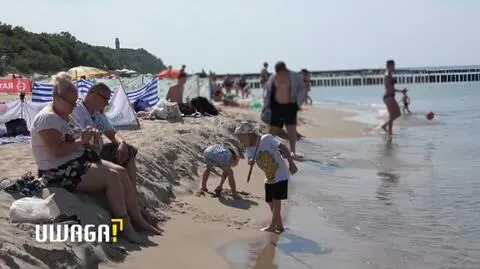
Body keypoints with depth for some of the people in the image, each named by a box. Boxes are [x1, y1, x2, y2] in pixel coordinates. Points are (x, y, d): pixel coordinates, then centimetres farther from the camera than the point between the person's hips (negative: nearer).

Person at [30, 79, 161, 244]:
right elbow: (57, 151, -27)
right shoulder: (47, 118, -17)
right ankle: (125, 227, -14)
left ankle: (138, 219, 1)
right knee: (111, 177, -22)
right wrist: (81, 141, -19)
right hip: (61, 171, -10)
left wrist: (89, 138, -4)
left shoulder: (65, 116, 15)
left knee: (121, 171, -3)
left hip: (79, 161, 10)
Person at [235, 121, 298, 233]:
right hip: (269, 178, 7)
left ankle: (272, 226, -3)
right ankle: (279, 226, 21)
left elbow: (283, 148, -19)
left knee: (276, 200, -8)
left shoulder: (266, 139, -20)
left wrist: (291, 163, -22)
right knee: (270, 202, 9)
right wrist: (250, 162, -28)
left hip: (280, 175, -7)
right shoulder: (249, 149, 0)